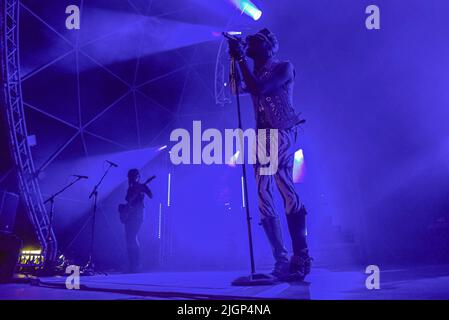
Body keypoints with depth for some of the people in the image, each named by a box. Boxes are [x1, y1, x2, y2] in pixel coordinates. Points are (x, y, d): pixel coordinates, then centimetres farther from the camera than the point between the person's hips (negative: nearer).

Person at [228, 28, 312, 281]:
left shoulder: (284, 67, 0)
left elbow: (258, 89, -13)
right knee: (264, 199, 0)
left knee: (285, 186, -23)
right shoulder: (255, 73, 21)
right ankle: (282, 260, 3)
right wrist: (235, 58, 9)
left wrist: (241, 58, -8)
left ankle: (301, 258, -23)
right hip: (262, 137, 7)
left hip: (282, 133, -7)